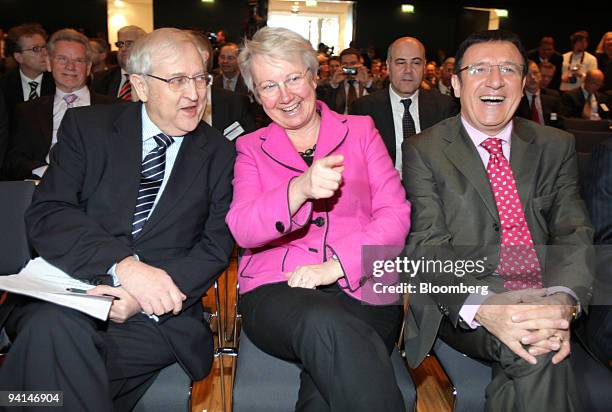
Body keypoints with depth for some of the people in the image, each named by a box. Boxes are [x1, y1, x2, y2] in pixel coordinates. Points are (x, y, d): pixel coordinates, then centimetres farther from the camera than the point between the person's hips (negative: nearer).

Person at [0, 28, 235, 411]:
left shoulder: (219, 153, 7)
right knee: (54, 327, -32)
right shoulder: (87, 126, 6)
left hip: (160, 314, -1)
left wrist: (147, 299, -16)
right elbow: (46, 215, -5)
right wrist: (122, 265, -23)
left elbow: (217, 246, 1)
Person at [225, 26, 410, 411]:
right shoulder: (250, 148, 13)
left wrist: (335, 265, -14)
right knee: (324, 324, -34)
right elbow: (242, 230, -3)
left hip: (360, 287, 0)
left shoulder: (360, 130, 13)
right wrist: (300, 188, -23)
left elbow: (396, 214, 2)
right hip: (276, 289, 1)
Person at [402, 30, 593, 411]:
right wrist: (483, 307, -28)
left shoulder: (556, 146, 11)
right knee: (538, 356, -30)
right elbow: (428, 246, -9)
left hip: (546, 300, 4)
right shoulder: (424, 150, 1)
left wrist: (563, 301, -21)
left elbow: (574, 233, 1)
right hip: (461, 305, -4)